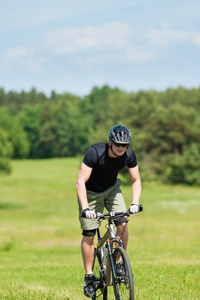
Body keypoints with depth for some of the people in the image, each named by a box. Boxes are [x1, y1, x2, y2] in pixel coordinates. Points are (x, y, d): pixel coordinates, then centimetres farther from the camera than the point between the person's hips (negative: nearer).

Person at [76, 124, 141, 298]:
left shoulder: (129, 155, -21)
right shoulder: (95, 152, -33)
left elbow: (136, 181, -9)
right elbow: (80, 182, -33)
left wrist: (135, 203, -25)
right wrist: (85, 208, -44)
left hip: (112, 189, 3)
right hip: (91, 192, -3)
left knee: (123, 224, -19)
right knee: (89, 236, -5)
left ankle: (120, 263, -1)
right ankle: (88, 277, 8)